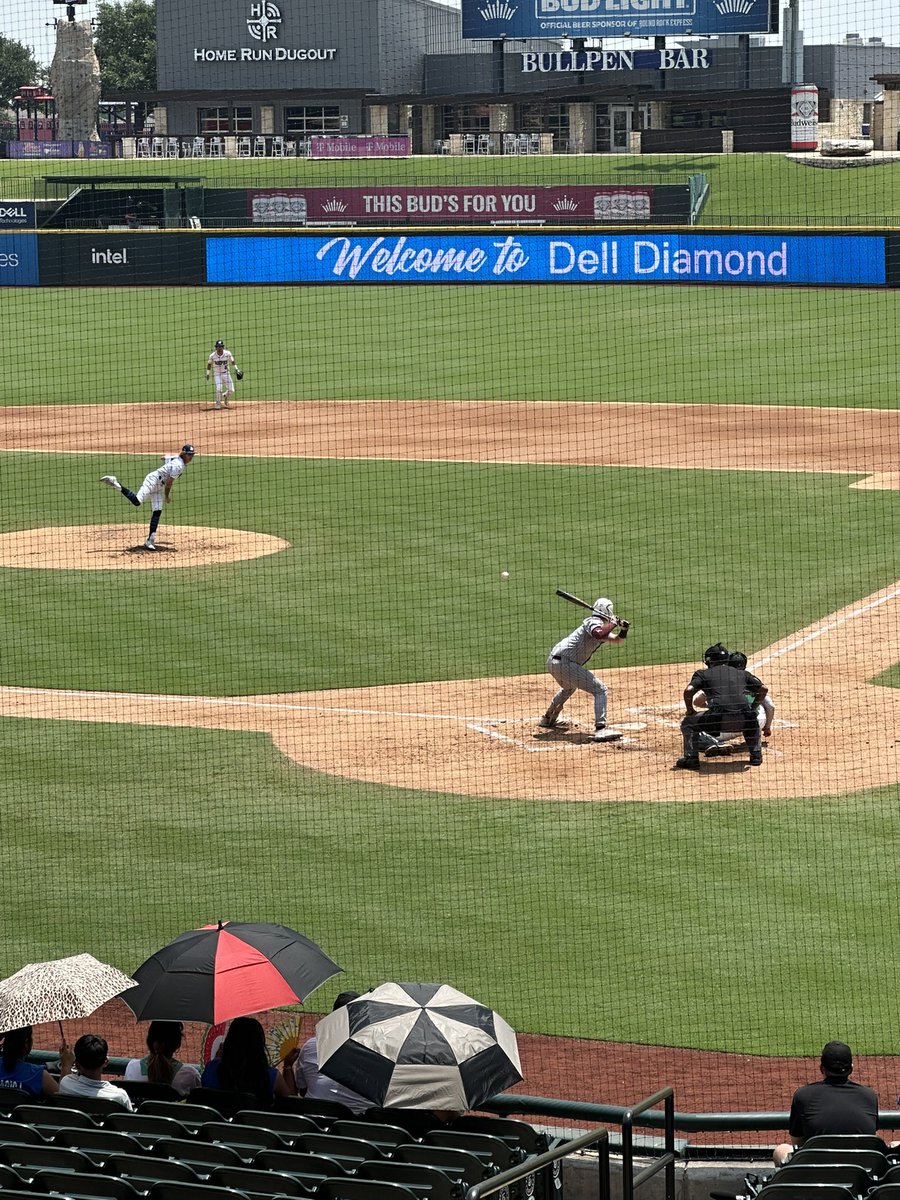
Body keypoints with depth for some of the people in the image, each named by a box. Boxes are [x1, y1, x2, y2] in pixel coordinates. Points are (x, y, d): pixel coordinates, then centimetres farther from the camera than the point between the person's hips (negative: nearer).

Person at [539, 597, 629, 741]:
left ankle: (548, 719, 56)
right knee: (600, 690, -12)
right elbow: (598, 634, -32)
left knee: (569, 688, 40)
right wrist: (613, 624, -17)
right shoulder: (594, 622, -9)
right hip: (564, 663, -10)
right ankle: (600, 729, -24)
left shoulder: (601, 627, 20)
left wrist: (623, 629, 5)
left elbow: (617, 639, 25)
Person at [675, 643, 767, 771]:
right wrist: (753, 707, 38)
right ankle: (756, 755, 26)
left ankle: (691, 758, 9)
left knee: (688, 723, 21)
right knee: (751, 721, 40)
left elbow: (688, 690, 2)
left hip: (719, 717, -3)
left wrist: (690, 711, 18)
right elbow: (763, 689, 25)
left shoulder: (703, 674, 18)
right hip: (743, 719, 3)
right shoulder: (742, 673, 27)